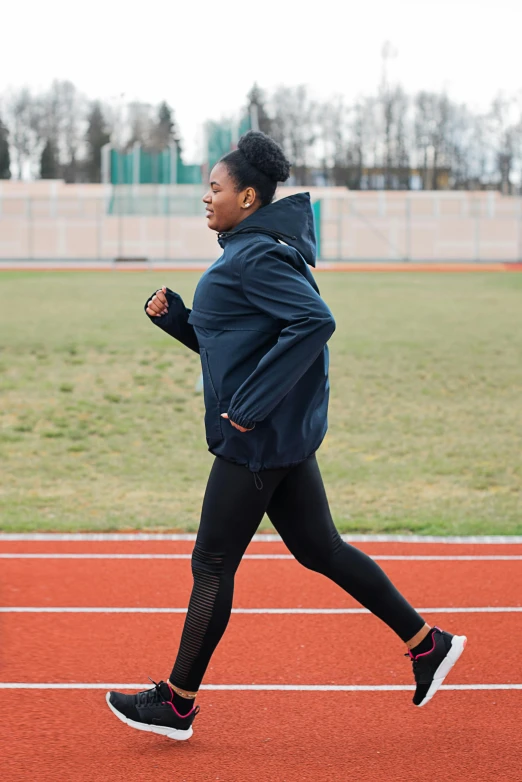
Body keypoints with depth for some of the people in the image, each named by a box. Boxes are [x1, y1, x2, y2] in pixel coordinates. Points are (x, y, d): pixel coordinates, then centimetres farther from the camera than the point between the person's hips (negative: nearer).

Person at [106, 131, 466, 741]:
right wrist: (172, 313, 6)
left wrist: (250, 406, -25)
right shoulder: (244, 253, 15)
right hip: (284, 435, 10)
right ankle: (426, 643, 20)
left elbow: (314, 322, -28)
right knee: (319, 549, 15)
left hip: (258, 439, -10)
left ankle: (177, 703, 10)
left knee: (212, 565, -1)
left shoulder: (258, 256, -16)